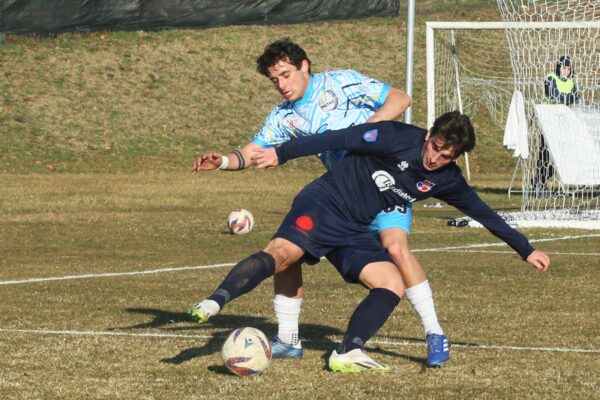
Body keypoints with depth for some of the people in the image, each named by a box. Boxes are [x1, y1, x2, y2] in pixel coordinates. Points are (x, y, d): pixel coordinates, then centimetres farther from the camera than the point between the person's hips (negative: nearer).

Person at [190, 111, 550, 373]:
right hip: (324, 203, -7)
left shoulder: (446, 180, 8)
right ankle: (214, 303, -49)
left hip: (354, 231, 7)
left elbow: (484, 214, 19)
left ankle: (347, 354, -17)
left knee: (393, 286, -10)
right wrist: (281, 153, -19)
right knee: (282, 253, -31)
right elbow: (339, 139, -14)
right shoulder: (399, 138, -12)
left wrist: (527, 250, 23)